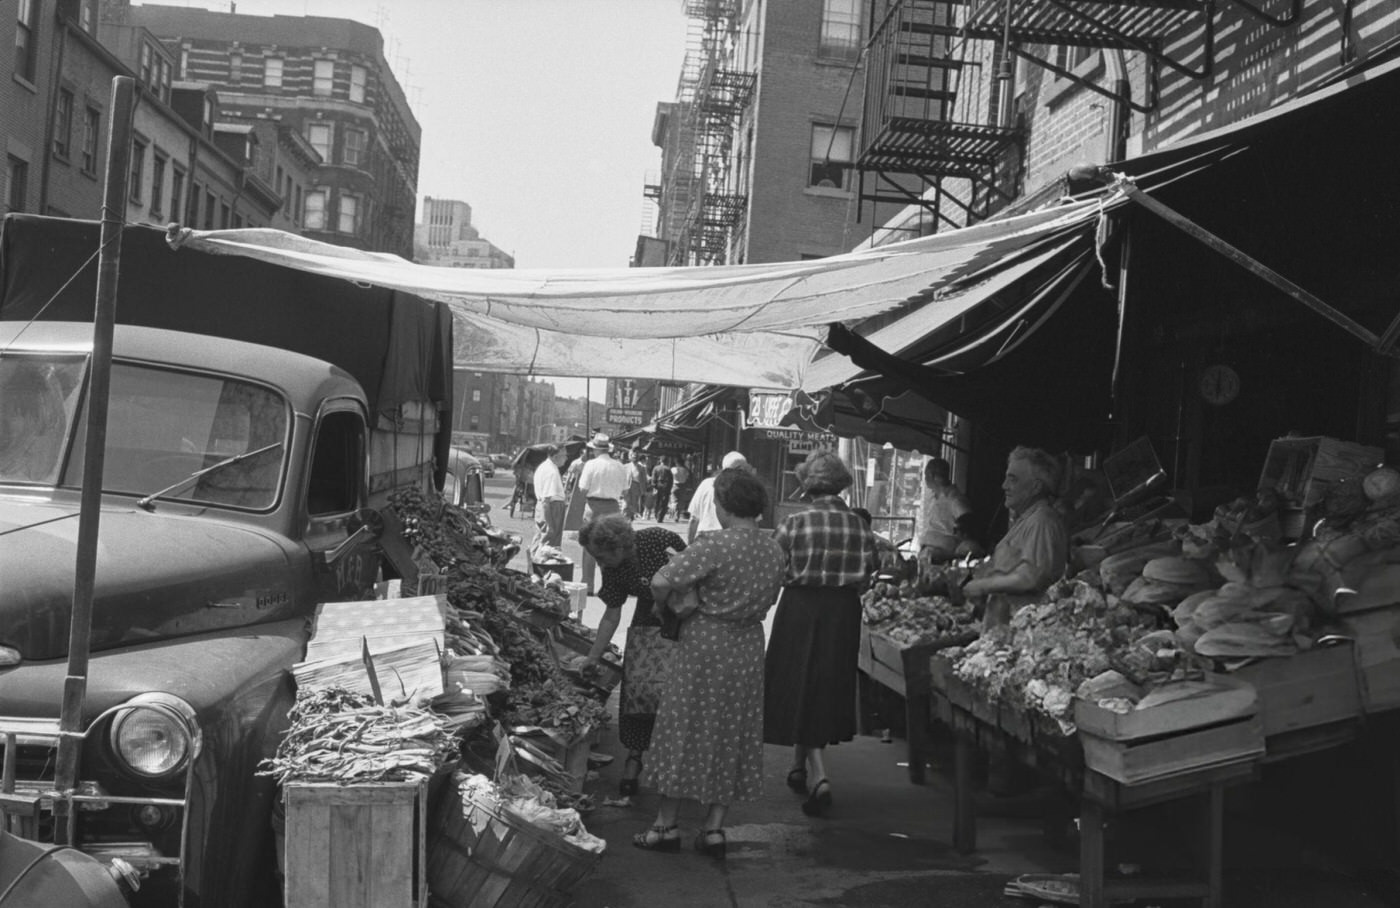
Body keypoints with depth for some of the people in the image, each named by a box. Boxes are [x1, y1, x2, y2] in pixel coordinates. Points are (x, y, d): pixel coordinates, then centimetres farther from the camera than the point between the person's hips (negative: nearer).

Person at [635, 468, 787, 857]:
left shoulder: (715, 545, -20)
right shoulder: (774, 551, 0)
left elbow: (660, 583, -23)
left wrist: (675, 602, -2)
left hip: (704, 644, -5)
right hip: (749, 647, 6)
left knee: (686, 732, 7)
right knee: (733, 737, 13)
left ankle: (666, 825, 15)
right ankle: (714, 828, 17)